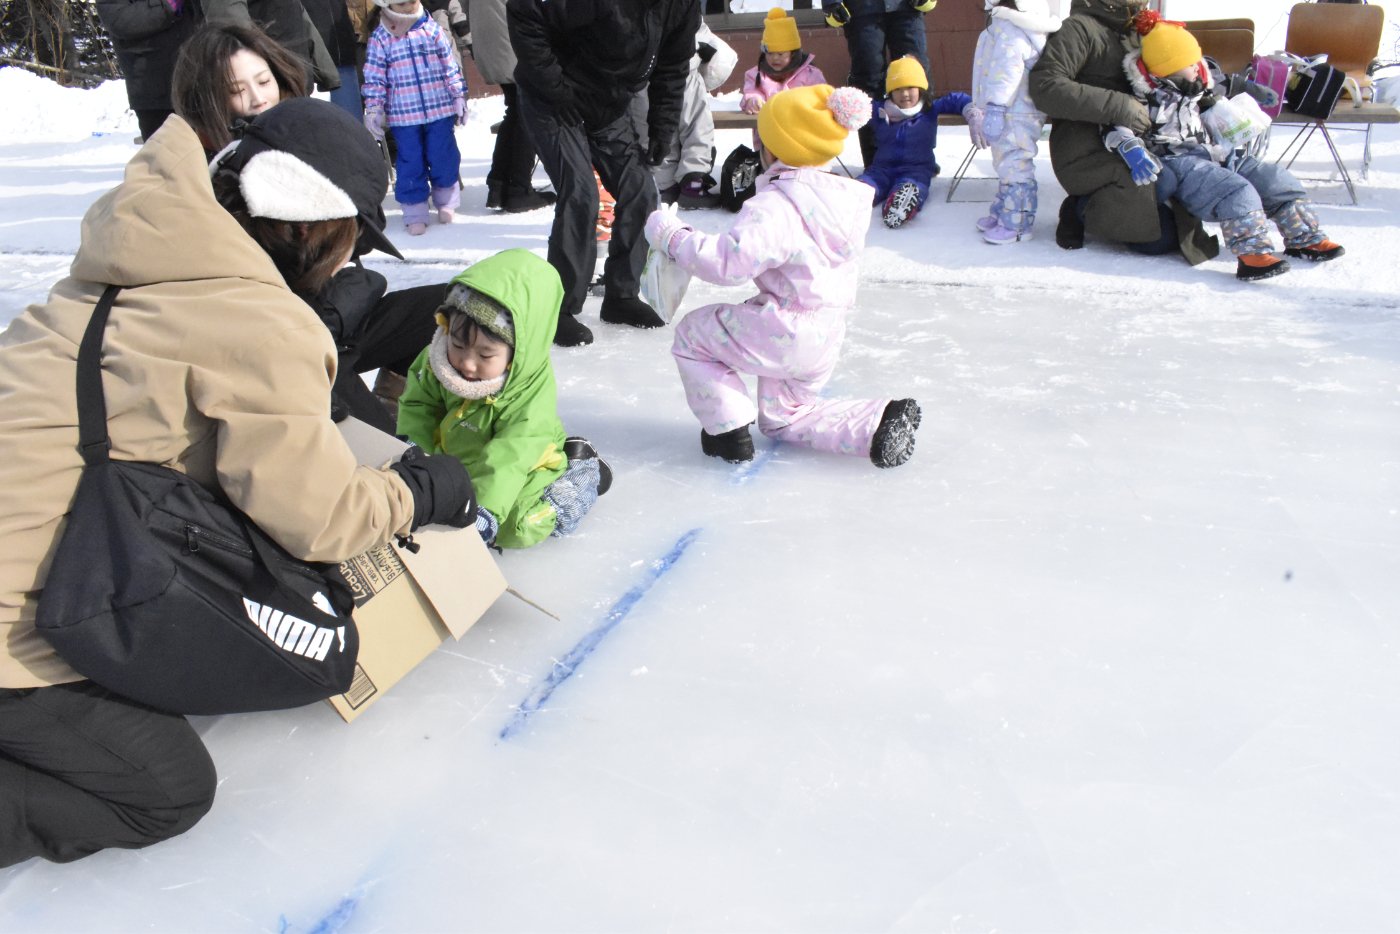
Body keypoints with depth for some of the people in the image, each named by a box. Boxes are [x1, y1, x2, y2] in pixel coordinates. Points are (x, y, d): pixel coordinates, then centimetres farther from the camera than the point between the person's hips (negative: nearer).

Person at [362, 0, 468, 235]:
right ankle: (415, 212, 11)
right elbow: (374, 77, -1)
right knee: (410, 164, 2)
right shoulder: (380, 38, -2)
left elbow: (450, 66, 8)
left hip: (440, 110, 1)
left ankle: (446, 201, 28)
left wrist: (459, 96, 8)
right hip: (402, 116, -1)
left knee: (444, 158, 6)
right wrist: (373, 110, -5)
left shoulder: (432, 29, 2)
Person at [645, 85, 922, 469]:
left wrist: (672, 236, -18)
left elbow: (729, 261, -30)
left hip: (785, 333, -9)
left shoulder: (775, 206, -23)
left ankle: (729, 430, 7)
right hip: (825, 339, 9)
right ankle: (882, 420, 10)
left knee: (692, 334, 11)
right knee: (783, 416, 26)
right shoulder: (843, 198, 6)